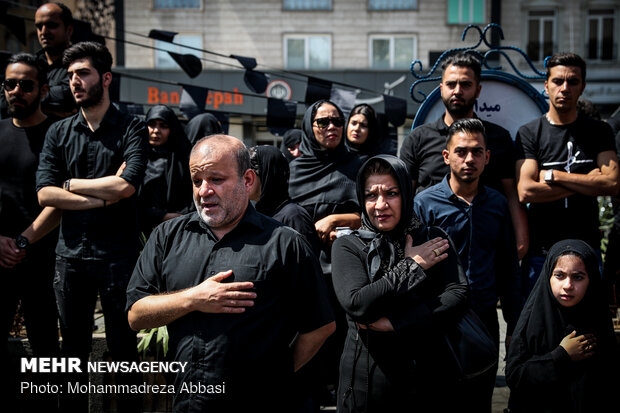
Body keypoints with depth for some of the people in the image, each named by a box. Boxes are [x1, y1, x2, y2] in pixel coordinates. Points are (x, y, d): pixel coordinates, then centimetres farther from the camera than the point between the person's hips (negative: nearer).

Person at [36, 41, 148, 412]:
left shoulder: (132, 129, -3)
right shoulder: (58, 133, 9)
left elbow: (126, 186, -17)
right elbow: (45, 194, -3)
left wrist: (71, 183, -6)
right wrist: (103, 196, -12)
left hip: (118, 253, -4)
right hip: (71, 253, 4)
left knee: (124, 345, 7)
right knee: (74, 346, 15)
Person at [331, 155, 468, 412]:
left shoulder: (433, 242, 2)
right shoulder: (347, 247, -3)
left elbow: (458, 295, -11)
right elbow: (356, 304, -17)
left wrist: (394, 323, -17)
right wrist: (412, 266, -12)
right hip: (368, 380, -1)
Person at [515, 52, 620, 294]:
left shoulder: (599, 131, 7)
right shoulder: (529, 133, 0)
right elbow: (525, 192, -14)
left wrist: (554, 176, -10)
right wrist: (588, 183, -7)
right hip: (541, 252, -2)